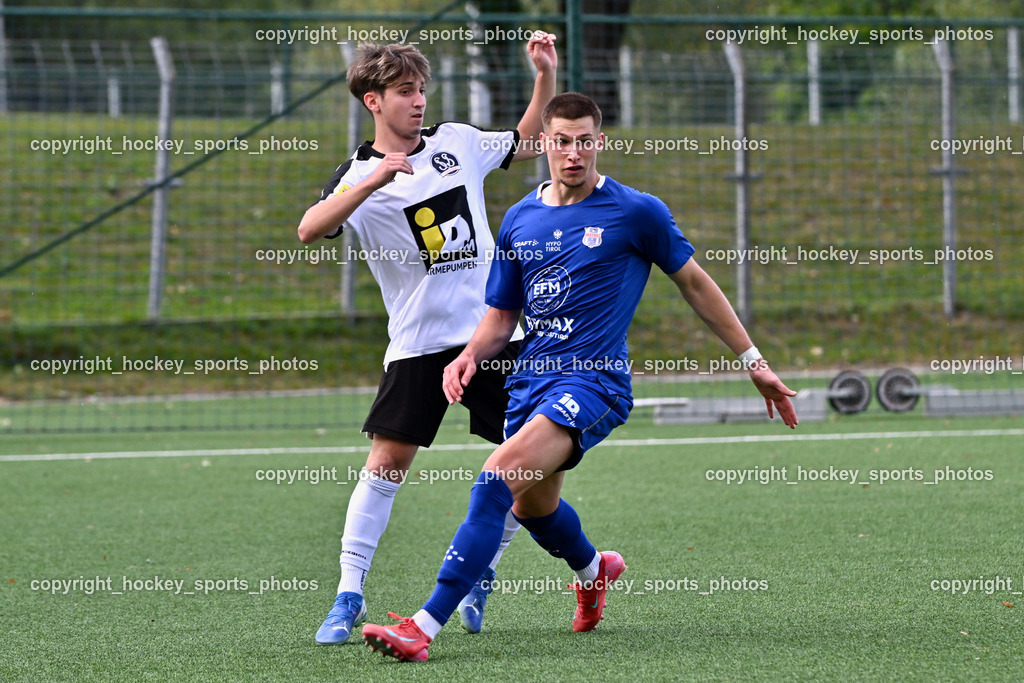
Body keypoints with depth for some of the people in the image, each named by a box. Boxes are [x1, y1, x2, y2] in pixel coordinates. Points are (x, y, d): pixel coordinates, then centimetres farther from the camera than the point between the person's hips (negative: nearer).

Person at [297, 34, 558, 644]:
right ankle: (349, 597, -5)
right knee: (386, 462, -10)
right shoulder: (360, 176, -4)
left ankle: (482, 574, 18)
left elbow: (528, 143, 25)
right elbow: (309, 231, -22)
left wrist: (546, 75, 10)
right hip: (419, 342, -3)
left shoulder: (457, 141, 8)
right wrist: (370, 183, -34)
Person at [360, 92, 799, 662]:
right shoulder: (520, 220, 11)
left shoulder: (636, 212, -3)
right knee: (532, 504, 20)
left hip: (593, 380, -7)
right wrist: (470, 356, -3)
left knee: (498, 478, -25)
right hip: (532, 379, 7)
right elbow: (502, 315, 18)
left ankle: (426, 626, -30)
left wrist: (754, 362, 10)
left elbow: (695, 283, 8)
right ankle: (595, 569, 56)